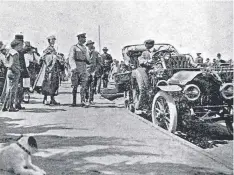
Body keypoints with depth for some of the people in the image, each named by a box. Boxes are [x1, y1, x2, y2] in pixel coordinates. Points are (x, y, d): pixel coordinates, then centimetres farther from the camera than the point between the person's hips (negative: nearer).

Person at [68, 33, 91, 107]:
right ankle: (74, 102, 10)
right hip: (76, 68, -4)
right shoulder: (73, 47, 1)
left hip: (84, 68, 4)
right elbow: (71, 58, -8)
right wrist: (73, 67, -19)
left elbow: (87, 58, 27)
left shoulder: (85, 48, 18)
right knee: (75, 85, 1)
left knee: (84, 85, -8)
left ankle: (83, 101, -11)